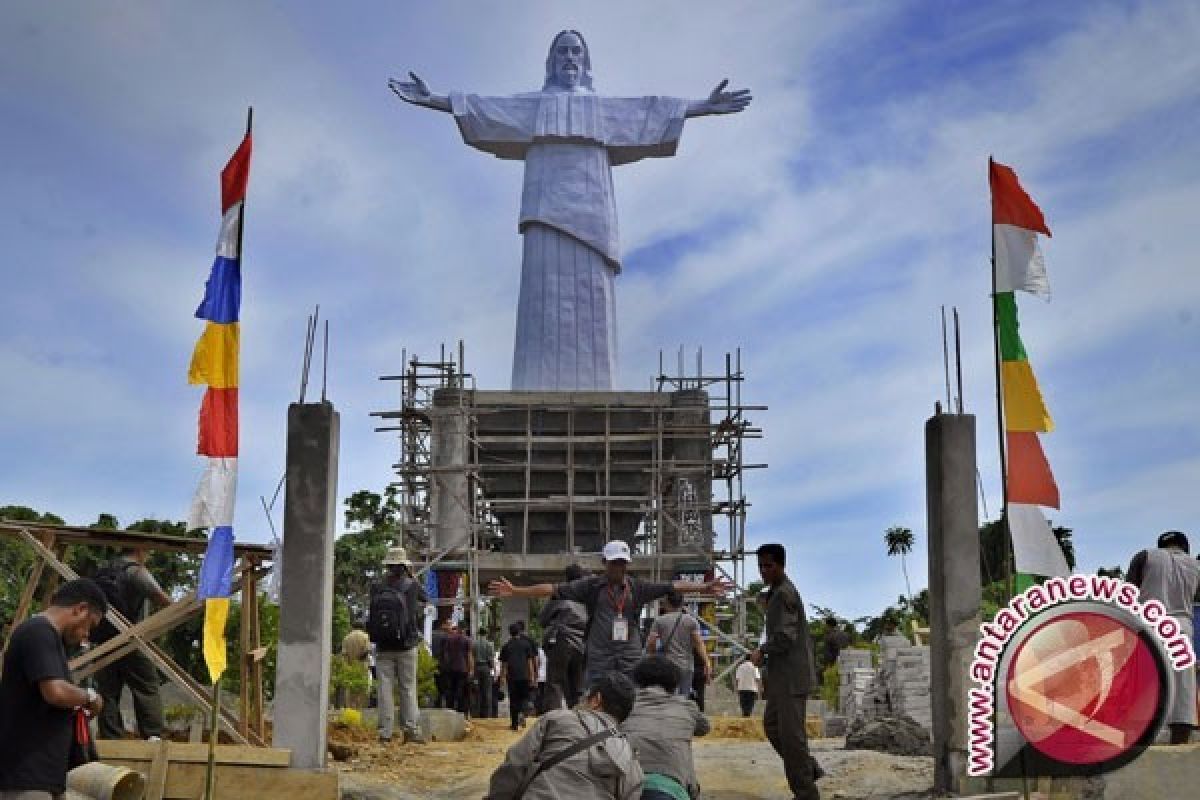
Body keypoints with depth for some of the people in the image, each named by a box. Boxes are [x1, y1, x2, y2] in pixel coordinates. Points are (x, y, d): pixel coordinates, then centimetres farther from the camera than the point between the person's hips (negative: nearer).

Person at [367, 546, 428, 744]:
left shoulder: (377, 589, -3)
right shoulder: (412, 587, -8)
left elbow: (371, 617, 4)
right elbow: (425, 599, 15)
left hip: (382, 647, 1)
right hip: (406, 647, -1)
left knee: (385, 689, 5)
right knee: (408, 689, 5)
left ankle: (385, 731, 3)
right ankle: (411, 730, 1)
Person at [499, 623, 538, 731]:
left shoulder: (506, 646, 5)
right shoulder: (526, 644, 3)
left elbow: (503, 664, 6)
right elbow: (530, 661, 2)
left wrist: (502, 677, 12)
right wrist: (532, 675, 7)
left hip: (511, 677, 0)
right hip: (524, 676, 0)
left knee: (513, 700, 4)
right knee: (523, 698, 13)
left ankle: (514, 723, 3)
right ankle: (521, 713, -13)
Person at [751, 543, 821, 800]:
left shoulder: (784, 594, -15)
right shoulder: (777, 593, 18)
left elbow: (785, 636, -23)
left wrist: (762, 651, -8)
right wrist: (766, 654, 14)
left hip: (791, 676, -10)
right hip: (782, 675, 10)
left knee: (790, 733, -5)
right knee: (772, 724, 15)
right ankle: (809, 769, 21)